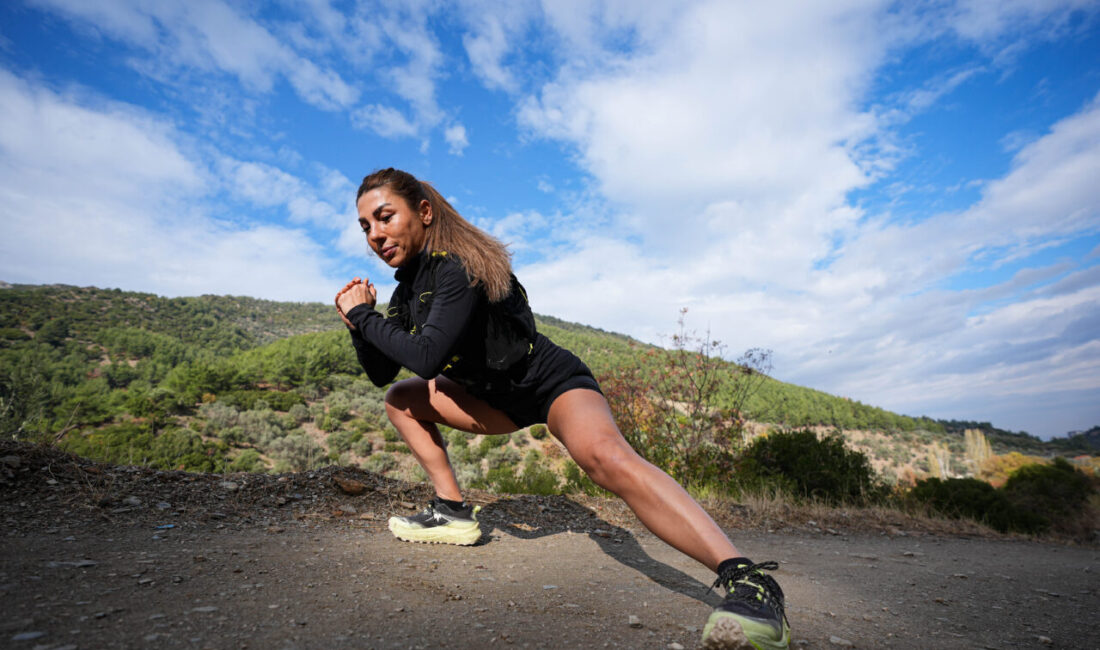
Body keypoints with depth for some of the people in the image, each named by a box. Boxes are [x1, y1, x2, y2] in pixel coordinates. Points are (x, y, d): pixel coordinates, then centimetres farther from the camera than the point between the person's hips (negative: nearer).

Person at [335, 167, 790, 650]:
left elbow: (426, 358, -34)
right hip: (500, 398, 9)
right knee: (401, 400, 12)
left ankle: (747, 578, -40)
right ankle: (453, 510, 10)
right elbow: (381, 373, 9)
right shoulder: (408, 287, 4)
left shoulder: (459, 265, -23)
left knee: (603, 454, -38)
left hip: (552, 383, -9)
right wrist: (358, 326, -9)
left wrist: (365, 316, -20)